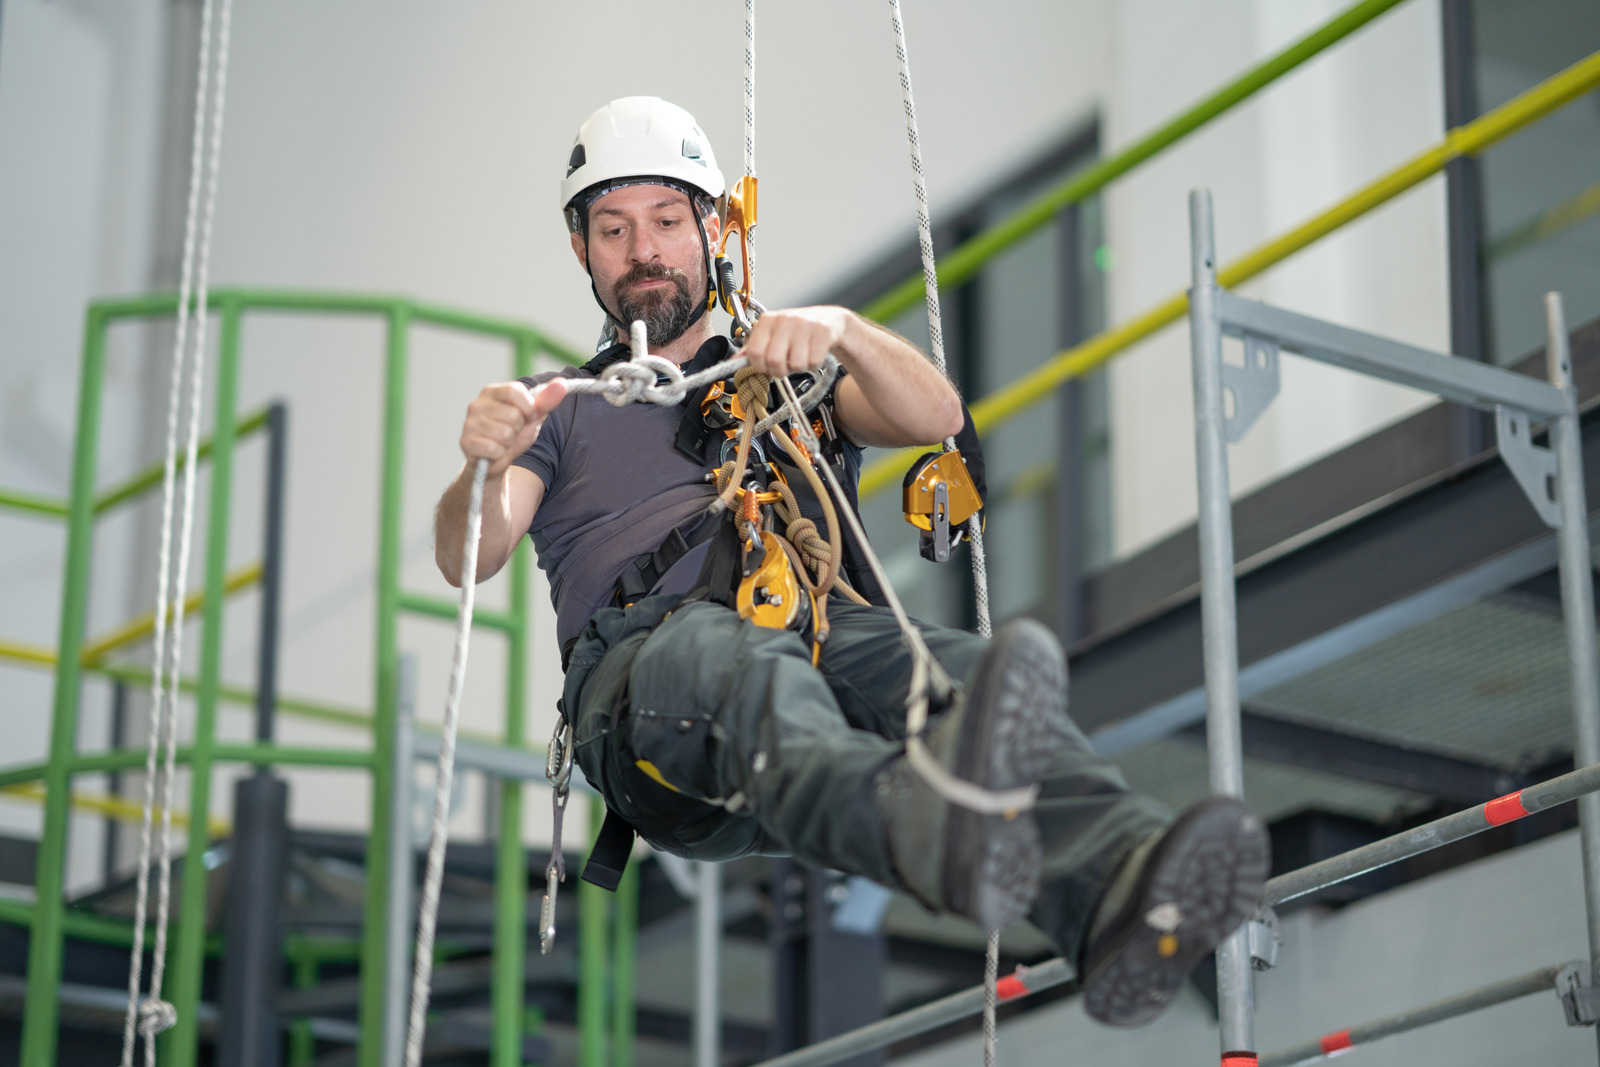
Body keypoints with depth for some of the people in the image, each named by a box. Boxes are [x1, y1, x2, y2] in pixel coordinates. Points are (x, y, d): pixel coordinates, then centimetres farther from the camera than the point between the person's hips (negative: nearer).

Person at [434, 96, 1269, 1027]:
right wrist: (487, 466, -17)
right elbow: (471, 557, 8)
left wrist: (843, 331, -12)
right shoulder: (561, 409, 29)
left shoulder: (791, 376, 33)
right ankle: (930, 823, -75)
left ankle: (1119, 899, -65)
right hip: (646, 654, -2)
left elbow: (936, 419, 10)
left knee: (961, 671, -35)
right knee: (748, 670, -41)